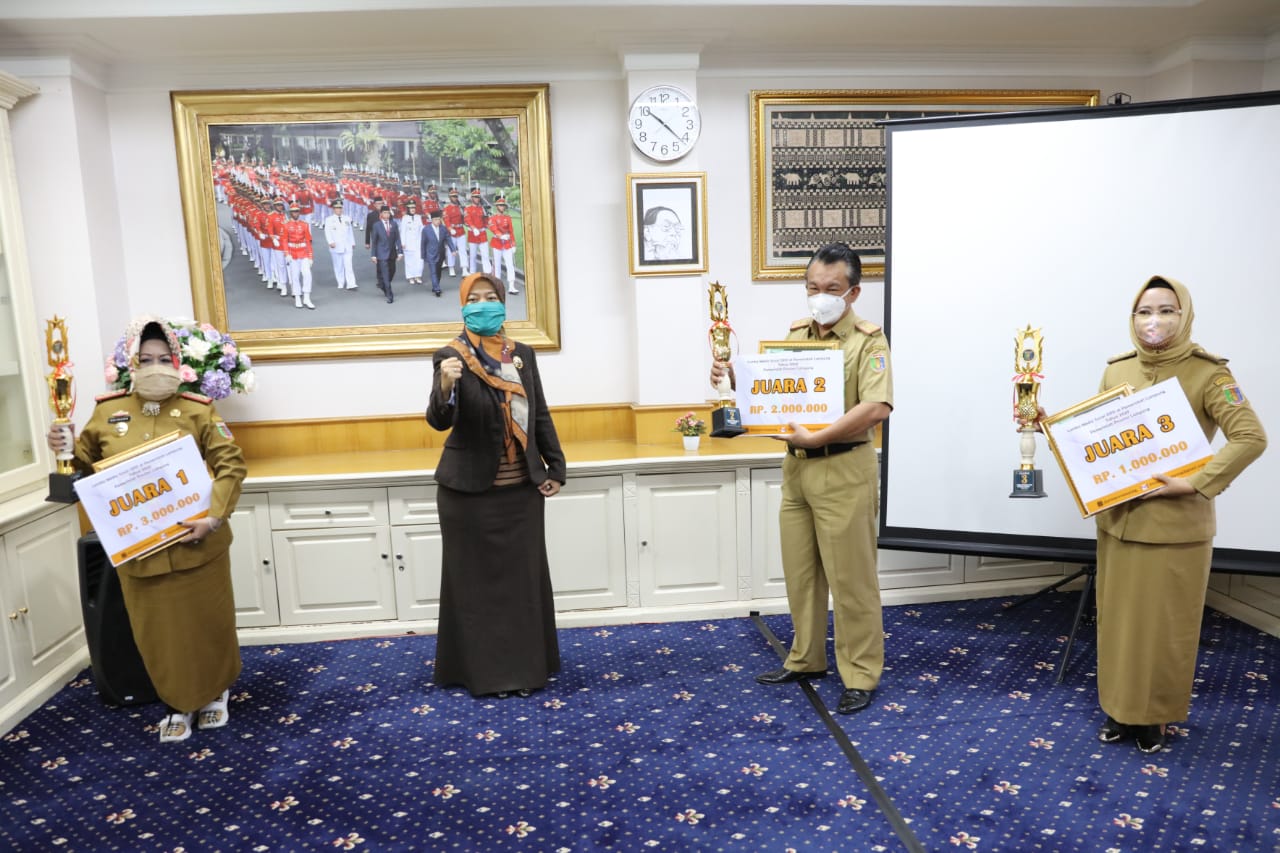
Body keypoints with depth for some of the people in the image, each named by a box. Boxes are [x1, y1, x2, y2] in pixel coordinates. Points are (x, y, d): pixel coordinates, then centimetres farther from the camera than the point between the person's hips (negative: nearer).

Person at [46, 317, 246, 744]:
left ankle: (215, 692, 34)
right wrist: (66, 448, -6)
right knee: (158, 630, 11)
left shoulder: (198, 411, -4)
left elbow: (231, 464, -10)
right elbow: (85, 462, 16)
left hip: (196, 544, -2)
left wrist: (214, 517, -21)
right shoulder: (107, 411, 5)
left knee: (206, 622, 11)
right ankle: (177, 703, 31)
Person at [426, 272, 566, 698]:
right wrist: (446, 387, -39)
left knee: (524, 576, 11)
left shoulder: (523, 354, 5)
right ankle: (481, 670, 19)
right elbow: (439, 421, -19)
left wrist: (555, 467, 6)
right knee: (477, 579, 6)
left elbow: (541, 415, 11)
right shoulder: (451, 356, -9)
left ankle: (526, 665, 26)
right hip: (471, 490, -4)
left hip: (523, 488, 4)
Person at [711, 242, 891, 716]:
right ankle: (805, 659, 32)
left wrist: (816, 437, -30)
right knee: (799, 571, 15)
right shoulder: (795, 334, 10)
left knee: (850, 576, 2)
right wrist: (734, 375, -1)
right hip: (796, 467, 7)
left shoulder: (869, 341, -10)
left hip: (843, 471, -6)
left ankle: (861, 673, 17)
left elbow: (877, 408, -24)